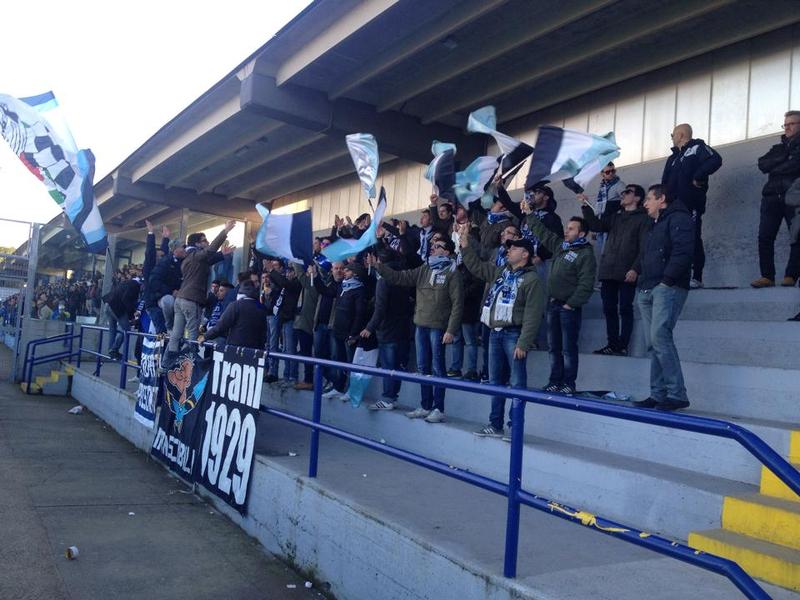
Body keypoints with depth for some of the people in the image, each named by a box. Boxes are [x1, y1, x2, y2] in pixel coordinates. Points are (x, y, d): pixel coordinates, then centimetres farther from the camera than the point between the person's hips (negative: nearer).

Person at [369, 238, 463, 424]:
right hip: (421, 326, 6)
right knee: (423, 368, 11)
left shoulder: (452, 274, -5)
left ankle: (438, 409, 6)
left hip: (438, 327, -6)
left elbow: (457, 304, -10)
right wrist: (378, 266, -1)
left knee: (437, 368, -1)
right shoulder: (423, 270, 13)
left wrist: (451, 330, -16)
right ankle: (425, 406, 20)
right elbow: (399, 277, 9)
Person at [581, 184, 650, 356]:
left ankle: (623, 346, -3)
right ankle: (612, 344, 11)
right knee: (609, 309, 6)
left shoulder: (643, 218, 1)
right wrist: (586, 207, 0)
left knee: (625, 309, -5)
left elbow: (644, 248, -8)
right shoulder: (615, 217, 22)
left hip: (627, 273, -6)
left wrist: (635, 269, -18)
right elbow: (596, 225, 9)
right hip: (608, 271, 6)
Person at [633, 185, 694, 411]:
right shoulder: (654, 225, 28)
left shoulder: (678, 218, -1)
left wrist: (666, 280, -18)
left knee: (660, 337, -19)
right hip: (647, 290, 9)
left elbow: (683, 252, -15)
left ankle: (676, 394, -16)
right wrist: (642, 282, 13)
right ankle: (658, 395, 5)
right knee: (653, 343, 4)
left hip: (668, 288, -9)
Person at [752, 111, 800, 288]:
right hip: (772, 196, 4)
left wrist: (775, 168, 2)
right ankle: (767, 276, -3)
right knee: (765, 237, -6)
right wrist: (783, 158, -5)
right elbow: (762, 165, 6)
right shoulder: (778, 148, 24)